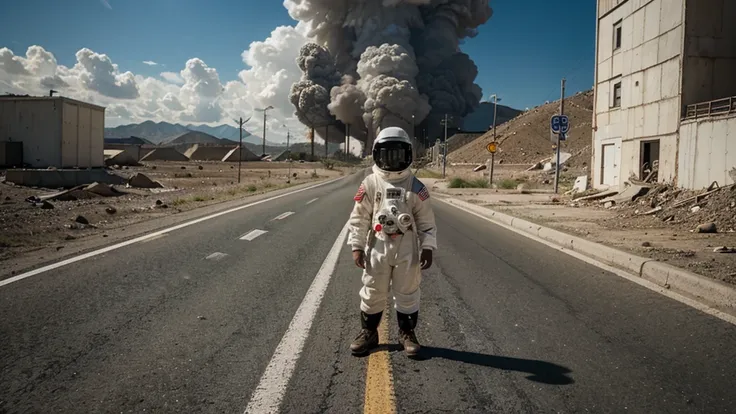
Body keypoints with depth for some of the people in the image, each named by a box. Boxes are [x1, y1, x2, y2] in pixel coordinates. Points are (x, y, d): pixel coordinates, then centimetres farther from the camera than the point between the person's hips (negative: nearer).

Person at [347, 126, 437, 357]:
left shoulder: (415, 187, -2)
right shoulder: (370, 184, -3)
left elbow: (426, 221, 2)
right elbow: (359, 218, 1)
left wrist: (428, 248, -3)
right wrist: (357, 246, -3)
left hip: (407, 251, 0)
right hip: (377, 249, 0)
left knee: (407, 294, 10)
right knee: (372, 293, 9)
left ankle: (407, 333, 28)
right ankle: (368, 333, 26)